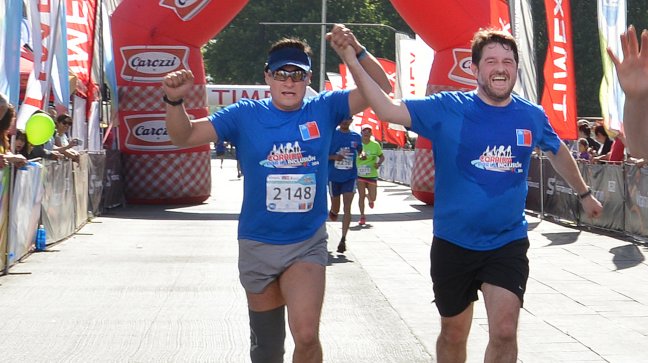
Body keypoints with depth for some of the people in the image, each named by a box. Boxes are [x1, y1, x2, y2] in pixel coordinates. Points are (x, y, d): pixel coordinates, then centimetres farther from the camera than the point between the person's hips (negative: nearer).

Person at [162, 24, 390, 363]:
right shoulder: (245, 115, -4)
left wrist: (357, 50, -24)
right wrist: (174, 101, -24)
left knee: (306, 336, -19)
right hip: (258, 245, 1)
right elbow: (184, 136, -4)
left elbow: (380, 89, -7)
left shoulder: (324, 109, -3)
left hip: (308, 244, -1)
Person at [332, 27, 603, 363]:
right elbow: (387, 109, -19)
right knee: (454, 334, 14)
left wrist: (584, 193, 31)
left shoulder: (532, 117, -1)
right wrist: (352, 61, -29)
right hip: (453, 243, -1)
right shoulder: (447, 109, -9)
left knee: (505, 332, -13)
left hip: (508, 243, 1)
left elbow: (558, 152, 19)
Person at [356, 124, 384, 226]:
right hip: (359, 174, -1)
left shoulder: (375, 145, -3)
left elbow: (382, 157, 7)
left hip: (372, 174, 1)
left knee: (373, 198, 2)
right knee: (361, 196, -2)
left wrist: (379, 163, -11)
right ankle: (362, 216, 10)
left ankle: (369, 198, 40)